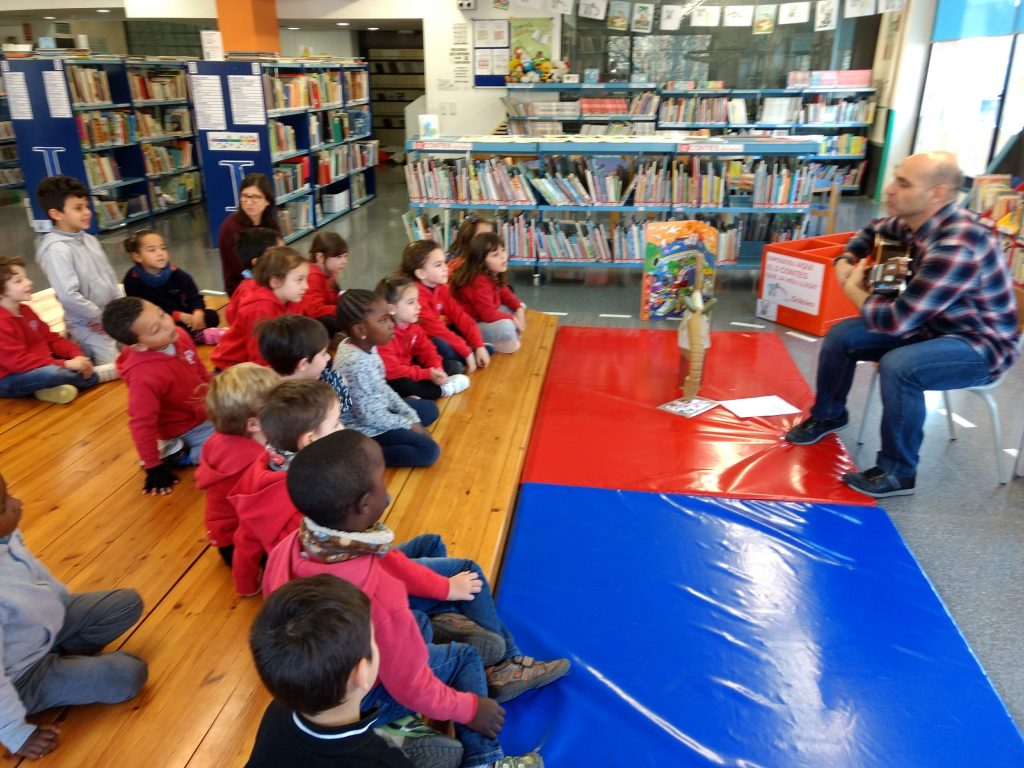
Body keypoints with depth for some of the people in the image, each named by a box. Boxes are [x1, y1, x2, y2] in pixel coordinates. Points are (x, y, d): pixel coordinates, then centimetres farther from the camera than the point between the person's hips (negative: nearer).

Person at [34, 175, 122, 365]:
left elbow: (110, 277, 14)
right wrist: (101, 317, -17)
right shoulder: (56, 249, -20)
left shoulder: (89, 240, 6)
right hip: (88, 325, -8)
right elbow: (68, 296, -27)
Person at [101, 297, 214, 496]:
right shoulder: (145, 377, -37)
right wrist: (154, 468, -19)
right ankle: (178, 453, 0)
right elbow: (142, 424, -28)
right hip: (188, 430, -7)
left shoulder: (178, 336, -15)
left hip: (207, 412, 8)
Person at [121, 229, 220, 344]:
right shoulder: (132, 279, -14)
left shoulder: (177, 274, -6)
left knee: (211, 317, -16)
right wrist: (179, 316, -26)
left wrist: (198, 313, -31)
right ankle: (198, 335, -27)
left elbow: (195, 298, -5)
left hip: (183, 319, 3)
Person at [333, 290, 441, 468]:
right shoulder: (356, 364, -32)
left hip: (379, 410, 9)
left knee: (430, 408, 20)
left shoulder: (366, 346, -4)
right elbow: (368, 416, -26)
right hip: (365, 427, -9)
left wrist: (412, 417, 3)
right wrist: (409, 424, -14)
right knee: (429, 451, -16)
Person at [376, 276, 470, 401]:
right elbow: (392, 371, -33)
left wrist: (437, 370, -19)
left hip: (407, 370, 9)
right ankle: (441, 389, -13)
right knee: (406, 386, -38)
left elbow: (427, 350, 3)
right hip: (387, 380, -8)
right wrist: (428, 374, -30)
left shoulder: (413, 326, -1)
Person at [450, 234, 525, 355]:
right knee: (506, 326, -36)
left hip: (487, 317, 11)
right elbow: (489, 314, -32)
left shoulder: (494, 275, -1)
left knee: (521, 307, 14)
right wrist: (513, 319, -19)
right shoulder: (479, 282, -30)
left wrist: (519, 309, -6)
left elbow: (505, 294, 12)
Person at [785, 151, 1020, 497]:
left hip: (980, 343, -9)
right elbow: (871, 231, 19)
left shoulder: (956, 247, -34)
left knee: (897, 367, -35)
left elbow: (897, 320, -34)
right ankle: (827, 416, 23)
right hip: (931, 323, 9)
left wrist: (853, 290, -15)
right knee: (841, 336, 1)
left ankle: (897, 473, -17)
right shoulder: (914, 221, -6)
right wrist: (846, 261, -2)